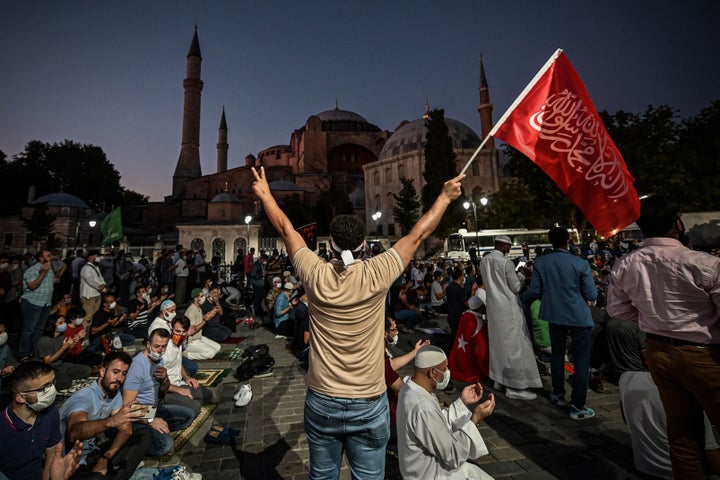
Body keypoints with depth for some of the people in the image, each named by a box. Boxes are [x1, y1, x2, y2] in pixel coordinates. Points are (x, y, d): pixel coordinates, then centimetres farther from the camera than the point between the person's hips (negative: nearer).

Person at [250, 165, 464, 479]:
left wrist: (265, 194, 18)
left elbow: (286, 229, 2)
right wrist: (445, 196, 9)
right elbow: (419, 233, -5)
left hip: (321, 402, 2)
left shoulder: (315, 275, -12)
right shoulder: (376, 275, -16)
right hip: (368, 405, -1)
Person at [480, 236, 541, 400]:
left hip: (493, 306, 7)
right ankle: (514, 386, 6)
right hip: (508, 308, -7)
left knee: (498, 341, 16)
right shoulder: (506, 262, -17)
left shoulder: (484, 261, 4)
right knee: (514, 344, 1)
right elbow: (516, 288, -10)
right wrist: (520, 276, 7)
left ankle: (499, 379, 27)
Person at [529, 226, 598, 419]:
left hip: (554, 315, 3)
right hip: (579, 316, -3)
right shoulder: (581, 264, -16)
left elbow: (535, 291, -5)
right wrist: (576, 292, 9)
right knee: (581, 360, 7)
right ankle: (577, 406, 11)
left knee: (557, 354, 19)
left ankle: (558, 394, 34)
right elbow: (592, 295, -12)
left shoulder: (540, 262, -9)